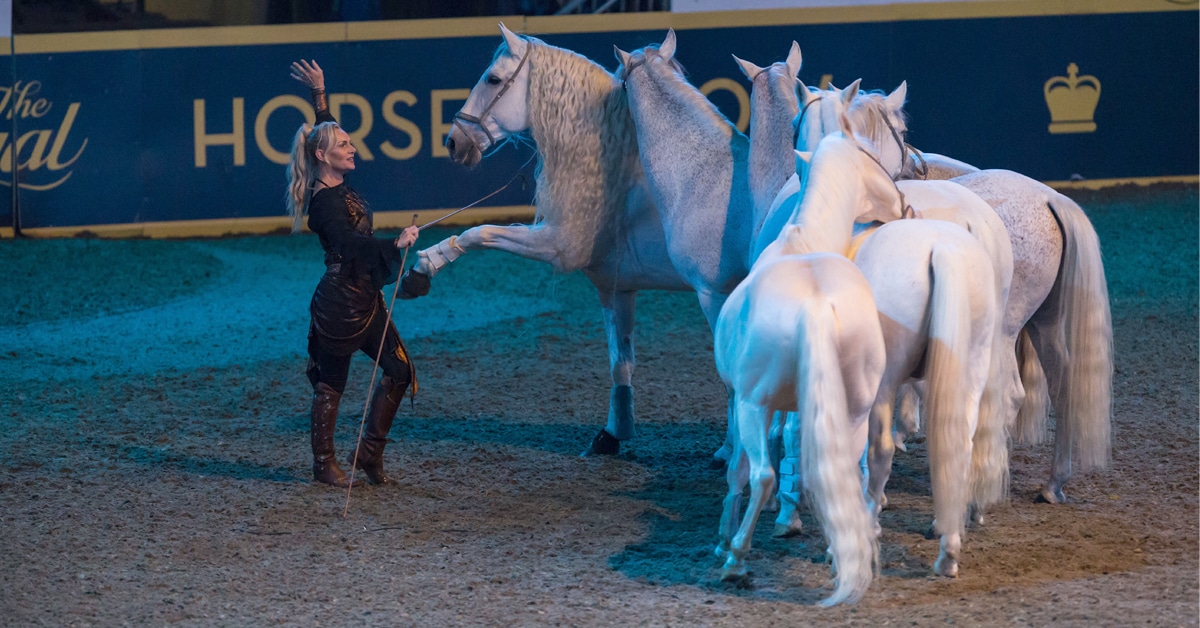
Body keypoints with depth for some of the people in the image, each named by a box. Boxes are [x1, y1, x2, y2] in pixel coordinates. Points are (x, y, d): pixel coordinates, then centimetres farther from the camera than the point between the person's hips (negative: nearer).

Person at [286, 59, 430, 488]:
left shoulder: (338, 187, 8)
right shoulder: (324, 202, -18)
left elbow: (323, 131, 25)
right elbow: (349, 241, -34)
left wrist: (319, 92, 27)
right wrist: (394, 245, -42)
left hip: (364, 299, 9)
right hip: (339, 303, -9)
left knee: (399, 371, 6)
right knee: (331, 384, 2)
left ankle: (369, 452, 14)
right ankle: (324, 463, 12)